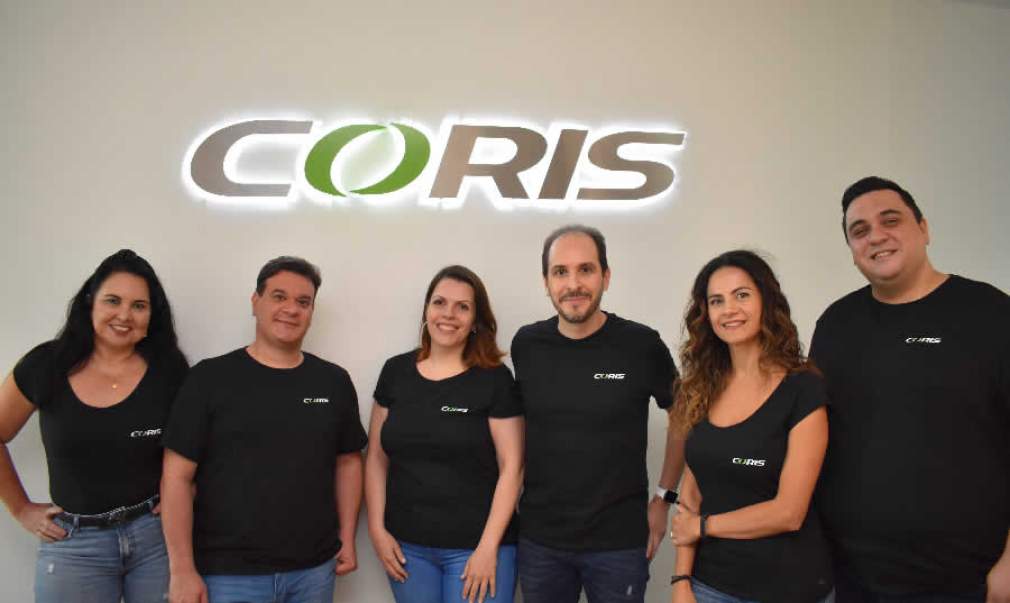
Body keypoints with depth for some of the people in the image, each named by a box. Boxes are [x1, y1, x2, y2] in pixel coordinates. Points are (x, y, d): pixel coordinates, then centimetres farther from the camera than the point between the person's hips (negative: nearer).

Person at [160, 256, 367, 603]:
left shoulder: (334, 381, 3)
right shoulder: (210, 378, -6)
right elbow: (177, 476, -7)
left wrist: (347, 540, 6)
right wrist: (182, 570, -9)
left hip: (314, 567, 3)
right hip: (228, 572, -3)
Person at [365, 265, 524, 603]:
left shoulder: (495, 379, -7)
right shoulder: (395, 372, 3)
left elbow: (511, 467, -8)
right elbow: (376, 457, 8)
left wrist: (488, 547, -11)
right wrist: (377, 529, 2)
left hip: (474, 547, -3)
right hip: (406, 545, 3)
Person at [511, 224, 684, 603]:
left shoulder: (641, 345, -11)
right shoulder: (526, 345, -3)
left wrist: (663, 497, 2)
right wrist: (514, 495, 9)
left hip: (620, 542, -2)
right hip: (538, 539, 3)